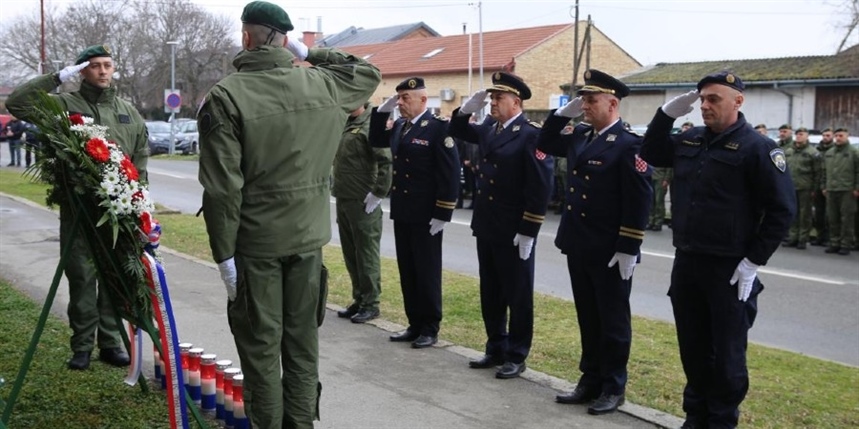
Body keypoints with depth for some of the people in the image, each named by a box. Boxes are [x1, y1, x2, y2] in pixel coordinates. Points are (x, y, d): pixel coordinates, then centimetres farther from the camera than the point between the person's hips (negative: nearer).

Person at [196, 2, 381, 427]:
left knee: (260, 345, 6)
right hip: (308, 237, 4)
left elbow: (222, 187, -16)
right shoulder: (323, 84, 0)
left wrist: (224, 253, -9)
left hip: (255, 242, -4)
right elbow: (369, 73, 23)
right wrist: (311, 53, 18)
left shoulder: (225, 96, -12)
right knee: (303, 339, 14)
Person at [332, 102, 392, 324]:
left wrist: (377, 193, -20)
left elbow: (387, 161, -21)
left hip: (363, 203, -8)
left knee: (366, 254, 0)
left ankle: (370, 304, 10)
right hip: (343, 200, 9)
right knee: (350, 253, 15)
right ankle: (358, 299, 25)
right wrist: (336, 188, 16)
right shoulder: (343, 124, 12)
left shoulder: (371, 125, -14)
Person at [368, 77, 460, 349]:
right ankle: (414, 324, 22)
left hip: (426, 216, -7)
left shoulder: (438, 127, -13)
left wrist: (442, 214, -18)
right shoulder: (399, 126, 9)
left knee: (427, 272, 3)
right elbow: (376, 142, 20)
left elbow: (450, 173, -15)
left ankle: (430, 328, 13)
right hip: (402, 212, 7)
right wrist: (382, 111, 4)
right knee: (407, 272, 12)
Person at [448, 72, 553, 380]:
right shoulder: (488, 129, 9)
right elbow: (458, 131, 27)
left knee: (518, 296, 5)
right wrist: (467, 109, 5)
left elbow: (540, 187, -17)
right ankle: (496, 349, 27)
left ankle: (516, 357, 15)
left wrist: (528, 232, -18)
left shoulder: (531, 135, -14)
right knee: (490, 294, 15)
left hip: (514, 232, -8)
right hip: (486, 228, 8)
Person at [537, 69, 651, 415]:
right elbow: (545, 144, 21)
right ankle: (591, 380, 27)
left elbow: (638, 202, -17)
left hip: (610, 252, -7)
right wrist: (563, 113, 4)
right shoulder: (580, 137, 8)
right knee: (587, 318, 16)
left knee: (613, 321, 6)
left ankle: (613, 387, 18)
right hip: (578, 247, 7)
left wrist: (628, 250, -19)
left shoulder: (629, 144, -15)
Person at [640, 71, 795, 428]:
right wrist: (667, 113, 5)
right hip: (686, 262, 6)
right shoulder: (689, 140, 8)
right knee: (692, 347, 15)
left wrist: (754, 262, -13)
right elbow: (650, 154, 21)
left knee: (727, 353, 6)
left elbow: (782, 209, -11)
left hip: (730, 269, -6)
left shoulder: (757, 148, -10)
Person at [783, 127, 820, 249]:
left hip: (805, 189, -5)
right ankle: (792, 237, 15)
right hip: (790, 188, 5)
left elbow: (817, 173, -4)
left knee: (805, 214, -1)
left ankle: (803, 239, 5)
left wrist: (814, 189, -8)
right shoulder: (788, 151, 14)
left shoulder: (812, 153, -2)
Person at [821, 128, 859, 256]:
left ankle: (845, 245, 0)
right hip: (831, 191, 5)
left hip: (847, 192, -5)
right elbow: (824, 172, 20)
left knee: (846, 219, -3)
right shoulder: (828, 153, 16)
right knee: (833, 219, 8)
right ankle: (834, 243, 15)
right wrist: (824, 187, 13)